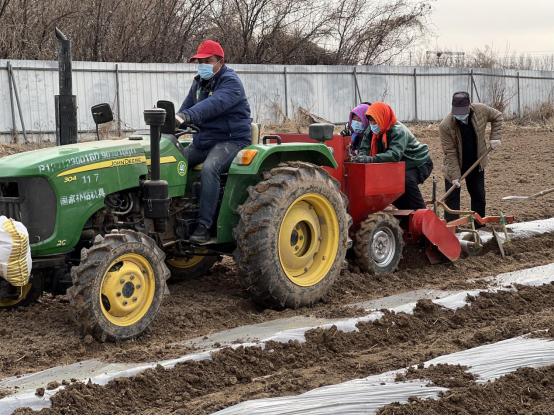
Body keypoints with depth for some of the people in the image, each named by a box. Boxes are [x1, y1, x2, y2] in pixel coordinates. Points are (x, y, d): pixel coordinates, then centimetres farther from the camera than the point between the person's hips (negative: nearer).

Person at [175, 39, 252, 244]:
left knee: (209, 168, -34)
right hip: (203, 140, 8)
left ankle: (204, 225, -31)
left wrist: (186, 116, -46)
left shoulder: (230, 82, -11)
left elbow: (215, 104, -31)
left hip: (231, 140, -8)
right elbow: (186, 108, 9)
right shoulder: (199, 83, 16)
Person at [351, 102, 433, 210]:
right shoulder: (372, 131, -6)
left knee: (407, 180, -33)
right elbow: (365, 149, -7)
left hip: (419, 163, -8)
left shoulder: (398, 131, -29)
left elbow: (395, 154, -43)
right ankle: (406, 210, 13)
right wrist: (360, 157, -33)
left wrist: (371, 159, -52)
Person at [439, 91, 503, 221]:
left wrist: (495, 137, -10)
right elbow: (450, 153, -24)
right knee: (452, 198, -5)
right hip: (454, 165, -4)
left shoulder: (481, 110, -20)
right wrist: (455, 176, -26)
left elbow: (497, 117, 2)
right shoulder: (445, 126, -28)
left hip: (476, 164, 4)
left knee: (479, 196, 12)